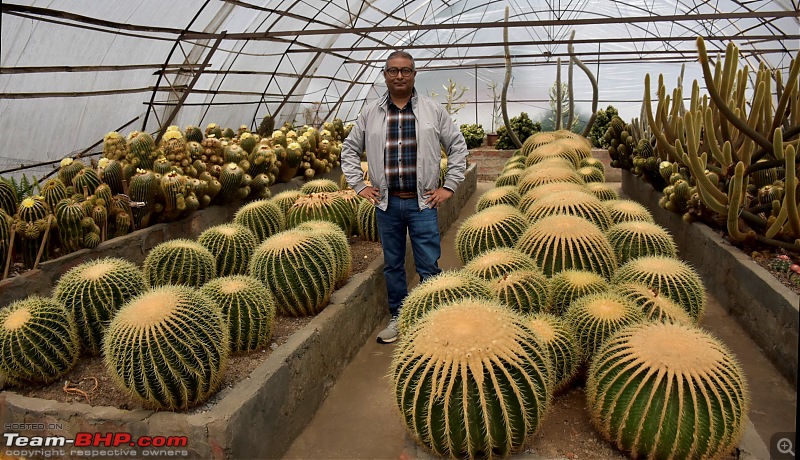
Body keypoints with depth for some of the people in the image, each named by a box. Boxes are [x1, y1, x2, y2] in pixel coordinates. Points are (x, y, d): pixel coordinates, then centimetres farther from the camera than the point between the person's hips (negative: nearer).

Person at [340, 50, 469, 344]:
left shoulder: (433, 110, 2)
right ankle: (398, 317, 27)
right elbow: (350, 150, 15)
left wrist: (450, 186, 1)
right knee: (392, 264, 12)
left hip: (422, 202, -2)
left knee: (429, 266, -1)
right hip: (386, 202, 2)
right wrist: (359, 186, 7)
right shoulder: (370, 113, 6)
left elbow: (458, 147, 7)